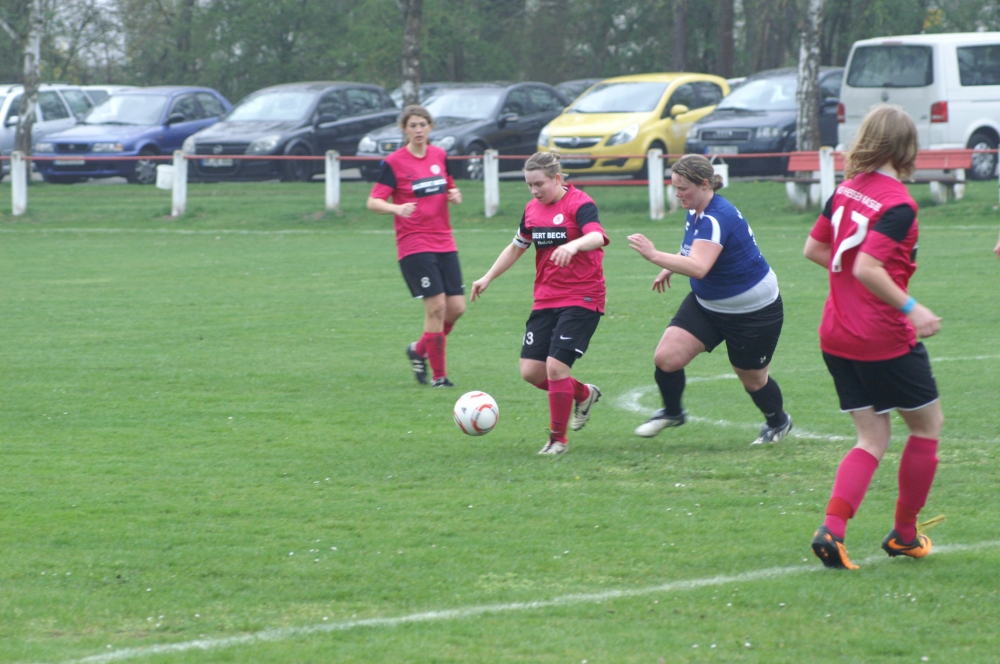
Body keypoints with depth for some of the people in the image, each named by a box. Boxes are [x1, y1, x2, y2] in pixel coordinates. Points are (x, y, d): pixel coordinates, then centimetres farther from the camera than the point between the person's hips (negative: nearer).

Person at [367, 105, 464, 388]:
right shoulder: (394, 162, -6)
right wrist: (397, 208, -30)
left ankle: (419, 350, 25)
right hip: (414, 245, -6)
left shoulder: (440, 156, 9)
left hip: (444, 242, 6)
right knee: (436, 305, -13)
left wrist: (454, 195, -2)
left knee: (456, 306, 0)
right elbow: (373, 202, -10)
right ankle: (438, 375, -2)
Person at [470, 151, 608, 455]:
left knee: (556, 365, -16)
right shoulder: (532, 209, 9)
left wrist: (574, 245, -53)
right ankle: (584, 394, 27)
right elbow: (517, 247, 25)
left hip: (581, 300, -7)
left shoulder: (580, 204, -13)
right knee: (531, 370, -1)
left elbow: (597, 236, -33)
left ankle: (558, 438, 2)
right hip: (545, 301, 7)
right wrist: (488, 278, 24)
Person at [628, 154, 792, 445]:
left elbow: (698, 267, -45)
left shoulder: (717, 218, -32)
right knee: (666, 357, -9)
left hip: (753, 311, -8)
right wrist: (669, 268, 9)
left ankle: (778, 422, 40)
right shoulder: (696, 211, -4)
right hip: (706, 303, 8)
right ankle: (672, 412, 16)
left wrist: (654, 255, -52)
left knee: (753, 378, 12)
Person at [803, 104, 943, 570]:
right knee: (927, 425, 14)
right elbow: (867, 268, -28)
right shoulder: (898, 204, -18)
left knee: (872, 439, 11)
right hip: (885, 339, -7)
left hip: (837, 335, 7)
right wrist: (910, 308, -24)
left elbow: (813, 249, 13)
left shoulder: (846, 190, 5)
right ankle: (904, 535, 20)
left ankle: (832, 529, -10)